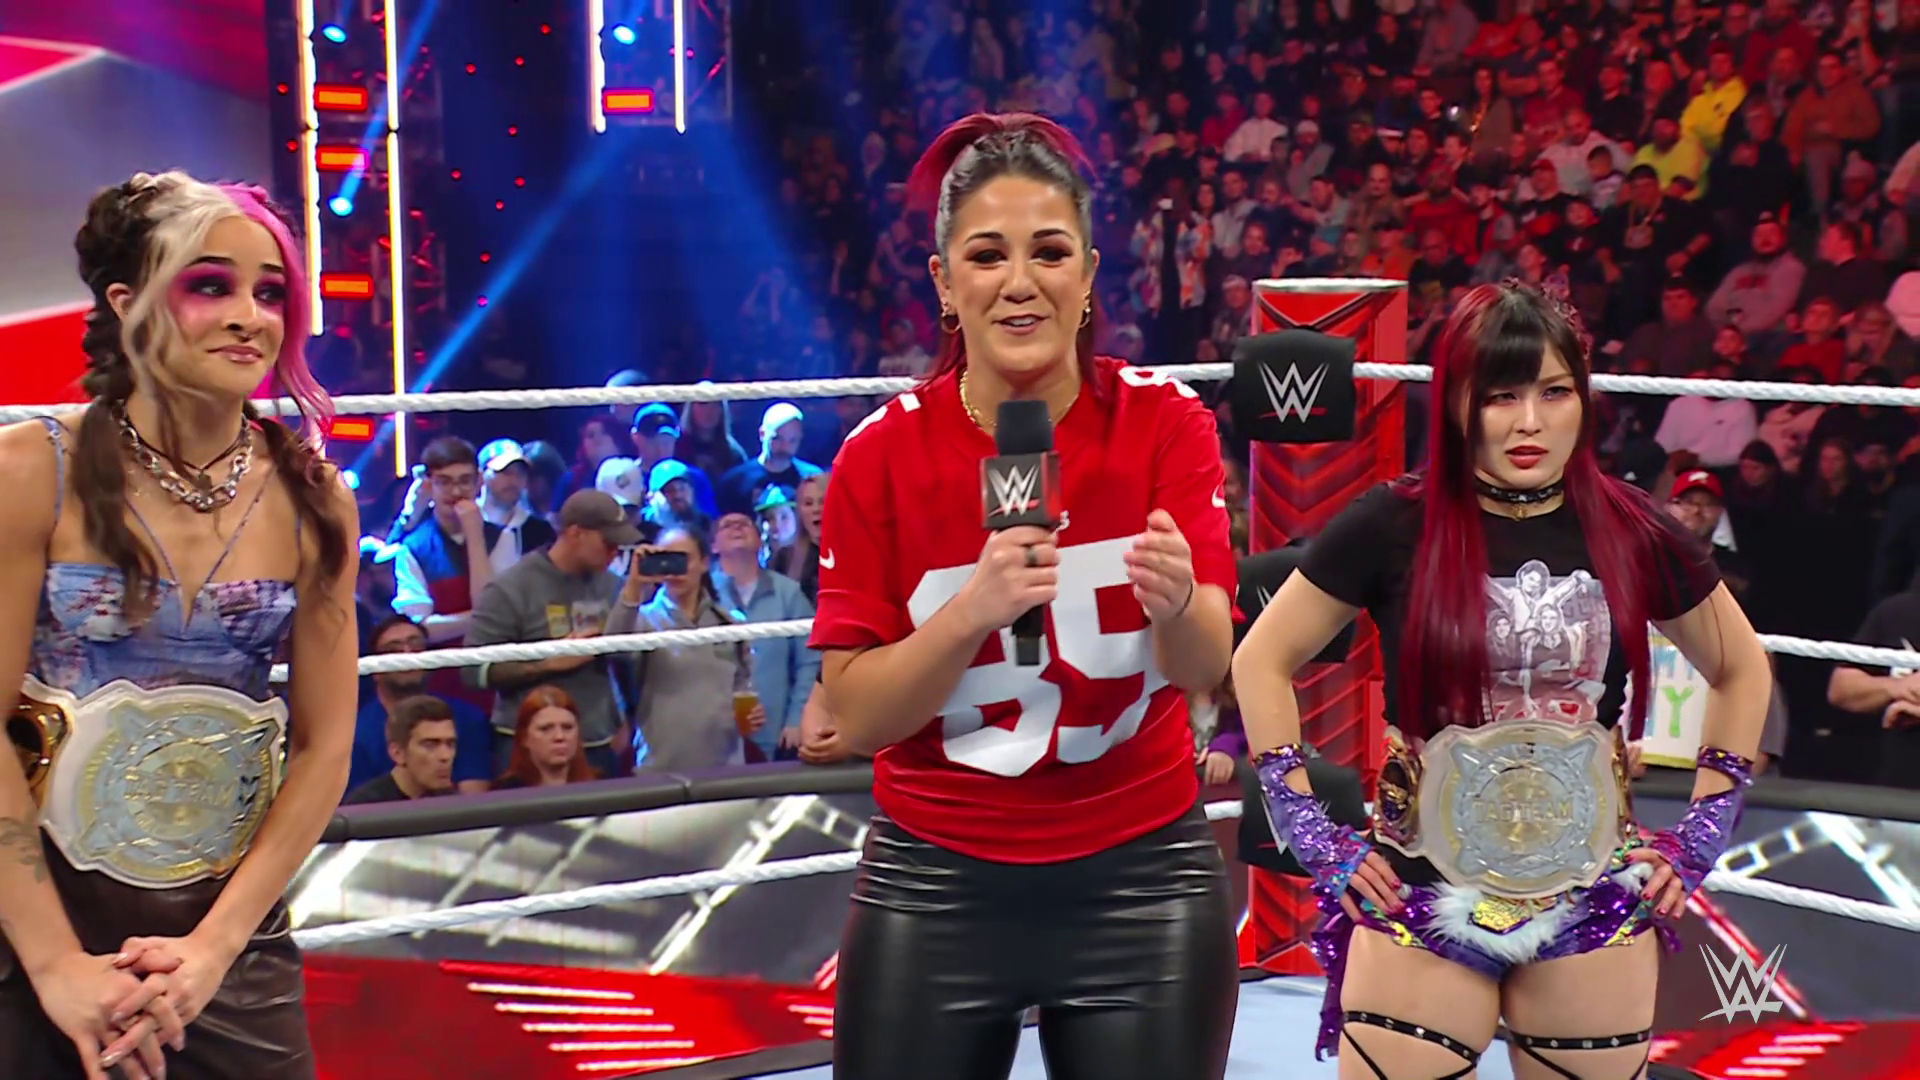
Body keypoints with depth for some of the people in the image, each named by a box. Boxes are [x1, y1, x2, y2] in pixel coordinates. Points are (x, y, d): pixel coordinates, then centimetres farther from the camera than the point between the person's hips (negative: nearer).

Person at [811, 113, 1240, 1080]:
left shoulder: (1162, 419, -8)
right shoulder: (883, 453, -9)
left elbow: (1206, 668, -16)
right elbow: (855, 719, -10)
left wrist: (1176, 602, -38)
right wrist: (973, 609, -26)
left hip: (1138, 879, 0)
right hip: (937, 888, 0)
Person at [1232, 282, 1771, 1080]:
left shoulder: (1632, 533, 0)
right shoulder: (1393, 526, -7)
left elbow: (1741, 668, 15)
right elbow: (1262, 662, 2)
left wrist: (1701, 837, 8)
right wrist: (1312, 835, -4)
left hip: (1594, 910, 2)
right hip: (1420, 904, -2)